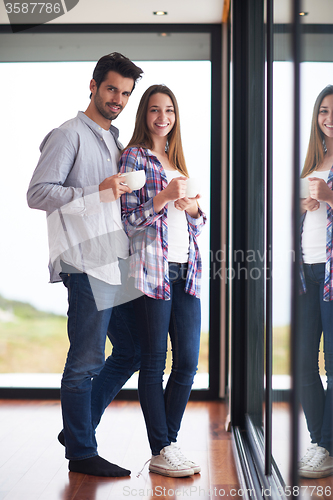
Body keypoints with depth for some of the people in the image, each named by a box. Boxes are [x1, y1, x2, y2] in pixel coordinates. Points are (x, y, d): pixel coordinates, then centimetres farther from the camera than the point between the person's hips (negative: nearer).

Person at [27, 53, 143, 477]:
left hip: (118, 263, 9)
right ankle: (81, 453, 13)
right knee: (86, 362, -1)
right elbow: (38, 193, -13)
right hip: (87, 266, -9)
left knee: (130, 352, 14)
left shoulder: (114, 140, 21)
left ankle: (77, 429, 27)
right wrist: (97, 192, -20)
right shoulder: (70, 135, -4)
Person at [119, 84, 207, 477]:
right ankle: (160, 452, 7)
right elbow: (127, 219, -6)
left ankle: (169, 442, 17)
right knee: (154, 363, -1)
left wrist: (194, 207, 0)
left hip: (186, 269, 7)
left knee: (188, 362, 4)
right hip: (153, 268, -6)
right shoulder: (134, 157, 1)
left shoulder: (177, 160, 20)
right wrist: (165, 197, -17)